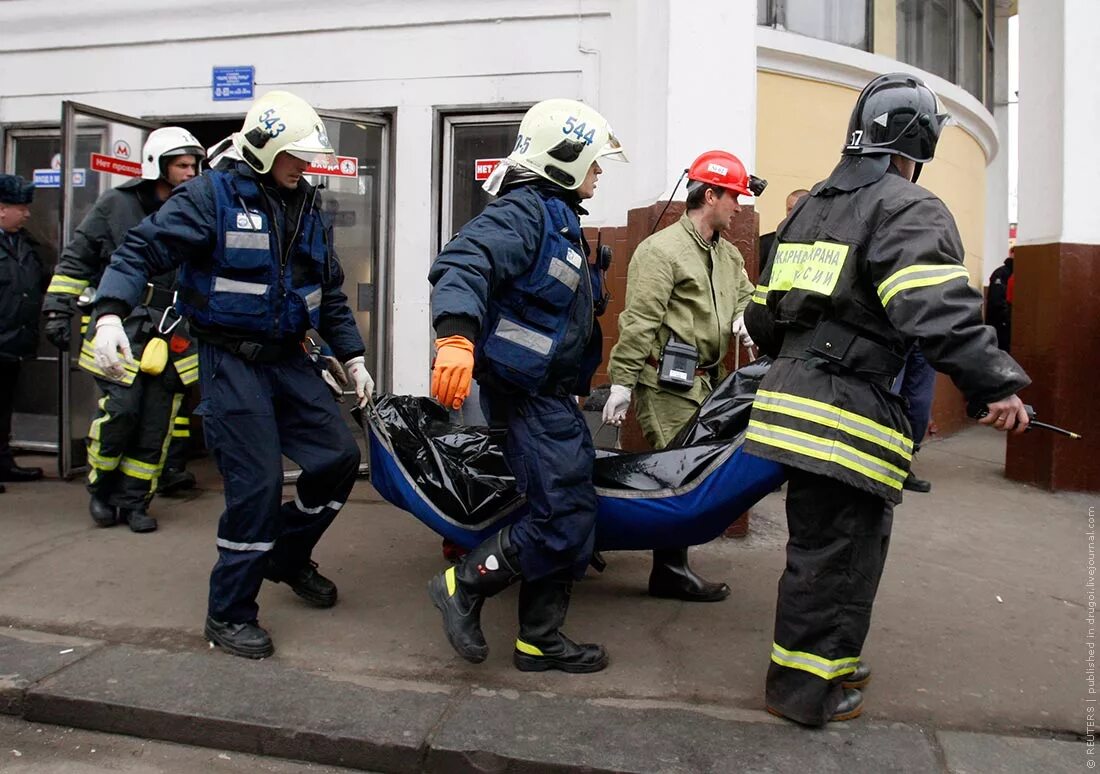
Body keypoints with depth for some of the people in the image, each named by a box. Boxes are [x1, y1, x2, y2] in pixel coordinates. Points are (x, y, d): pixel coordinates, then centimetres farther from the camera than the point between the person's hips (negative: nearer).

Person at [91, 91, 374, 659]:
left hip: (287, 357, 7)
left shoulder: (306, 206, 12)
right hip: (231, 361, -7)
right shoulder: (211, 196, -8)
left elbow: (330, 291, 18)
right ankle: (229, 614, 9)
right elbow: (142, 250, -13)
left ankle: (288, 557, 30)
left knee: (340, 457, 4)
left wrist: (352, 358, 15)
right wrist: (110, 313, -30)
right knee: (257, 484, -9)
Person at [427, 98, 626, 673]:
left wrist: (578, 382, 29)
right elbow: (464, 262, -31)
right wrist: (456, 335, -49)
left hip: (552, 395, 11)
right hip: (526, 394, -11)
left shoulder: (560, 219, 20)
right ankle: (463, 585, 6)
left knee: (570, 518, 12)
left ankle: (540, 640, 22)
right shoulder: (524, 212, -13)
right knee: (564, 519, -11)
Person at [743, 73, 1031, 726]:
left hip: (794, 397, 9)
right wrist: (999, 386, -15)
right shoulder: (909, 209, -7)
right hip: (853, 411, -8)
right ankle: (802, 688, 14)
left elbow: (762, 312, 21)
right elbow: (940, 310, -22)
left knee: (823, 541, 20)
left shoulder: (809, 208, 19)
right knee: (835, 550, 3)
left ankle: (832, 661, 34)